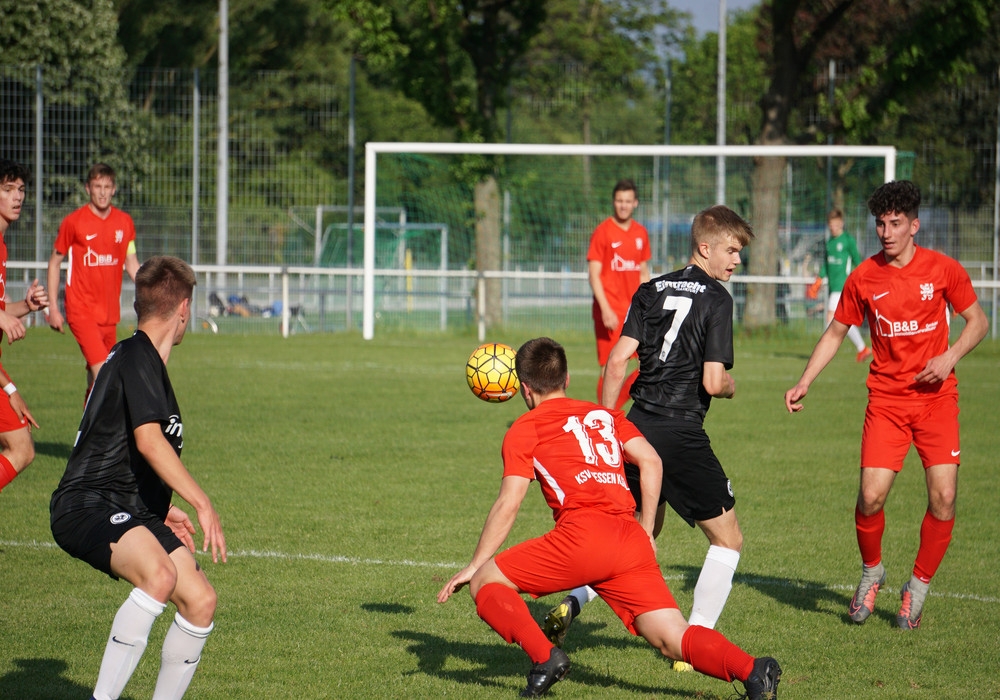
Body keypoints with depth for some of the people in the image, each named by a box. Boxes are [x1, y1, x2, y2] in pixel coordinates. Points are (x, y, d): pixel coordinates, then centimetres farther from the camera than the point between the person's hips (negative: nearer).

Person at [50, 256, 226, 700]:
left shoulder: (139, 359, 23)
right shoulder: (136, 356, -10)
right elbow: (148, 441, -22)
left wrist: (162, 511, 29)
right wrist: (202, 504, -24)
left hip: (131, 512, 10)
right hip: (86, 506, -10)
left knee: (201, 601, -1)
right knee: (160, 576, -35)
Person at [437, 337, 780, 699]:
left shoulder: (523, 430, 14)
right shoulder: (605, 415, 27)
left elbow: (508, 506, 5)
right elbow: (649, 460, 13)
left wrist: (474, 565, 11)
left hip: (581, 536, -5)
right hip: (632, 541, 5)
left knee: (486, 583, 10)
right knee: (674, 639, 1)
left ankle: (545, 657, -11)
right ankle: (751, 669, -26)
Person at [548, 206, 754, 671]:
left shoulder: (652, 291, 10)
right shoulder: (716, 299, -7)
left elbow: (618, 360, 4)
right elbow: (712, 382, -13)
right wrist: (731, 386, 10)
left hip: (637, 425, 7)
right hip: (682, 433, -7)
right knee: (727, 538, 9)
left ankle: (570, 605, 10)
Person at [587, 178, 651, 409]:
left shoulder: (640, 233, 11)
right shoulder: (602, 232, -6)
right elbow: (594, 274, -9)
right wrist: (605, 310, -17)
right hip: (610, 310, -6)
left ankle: (614, 407, 14)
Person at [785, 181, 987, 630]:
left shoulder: (943, 269, -3)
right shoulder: (863, 278, 0)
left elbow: (977, 320, 7)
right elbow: (836, 333, 12)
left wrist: (950, 357, -10)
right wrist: (804, 382, 2)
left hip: (936, 396, 0)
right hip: (886, 399, 0)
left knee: (943, 497, -10)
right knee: (871, 496, -12)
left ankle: (918, 587, 11)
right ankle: (871, 572, 17)